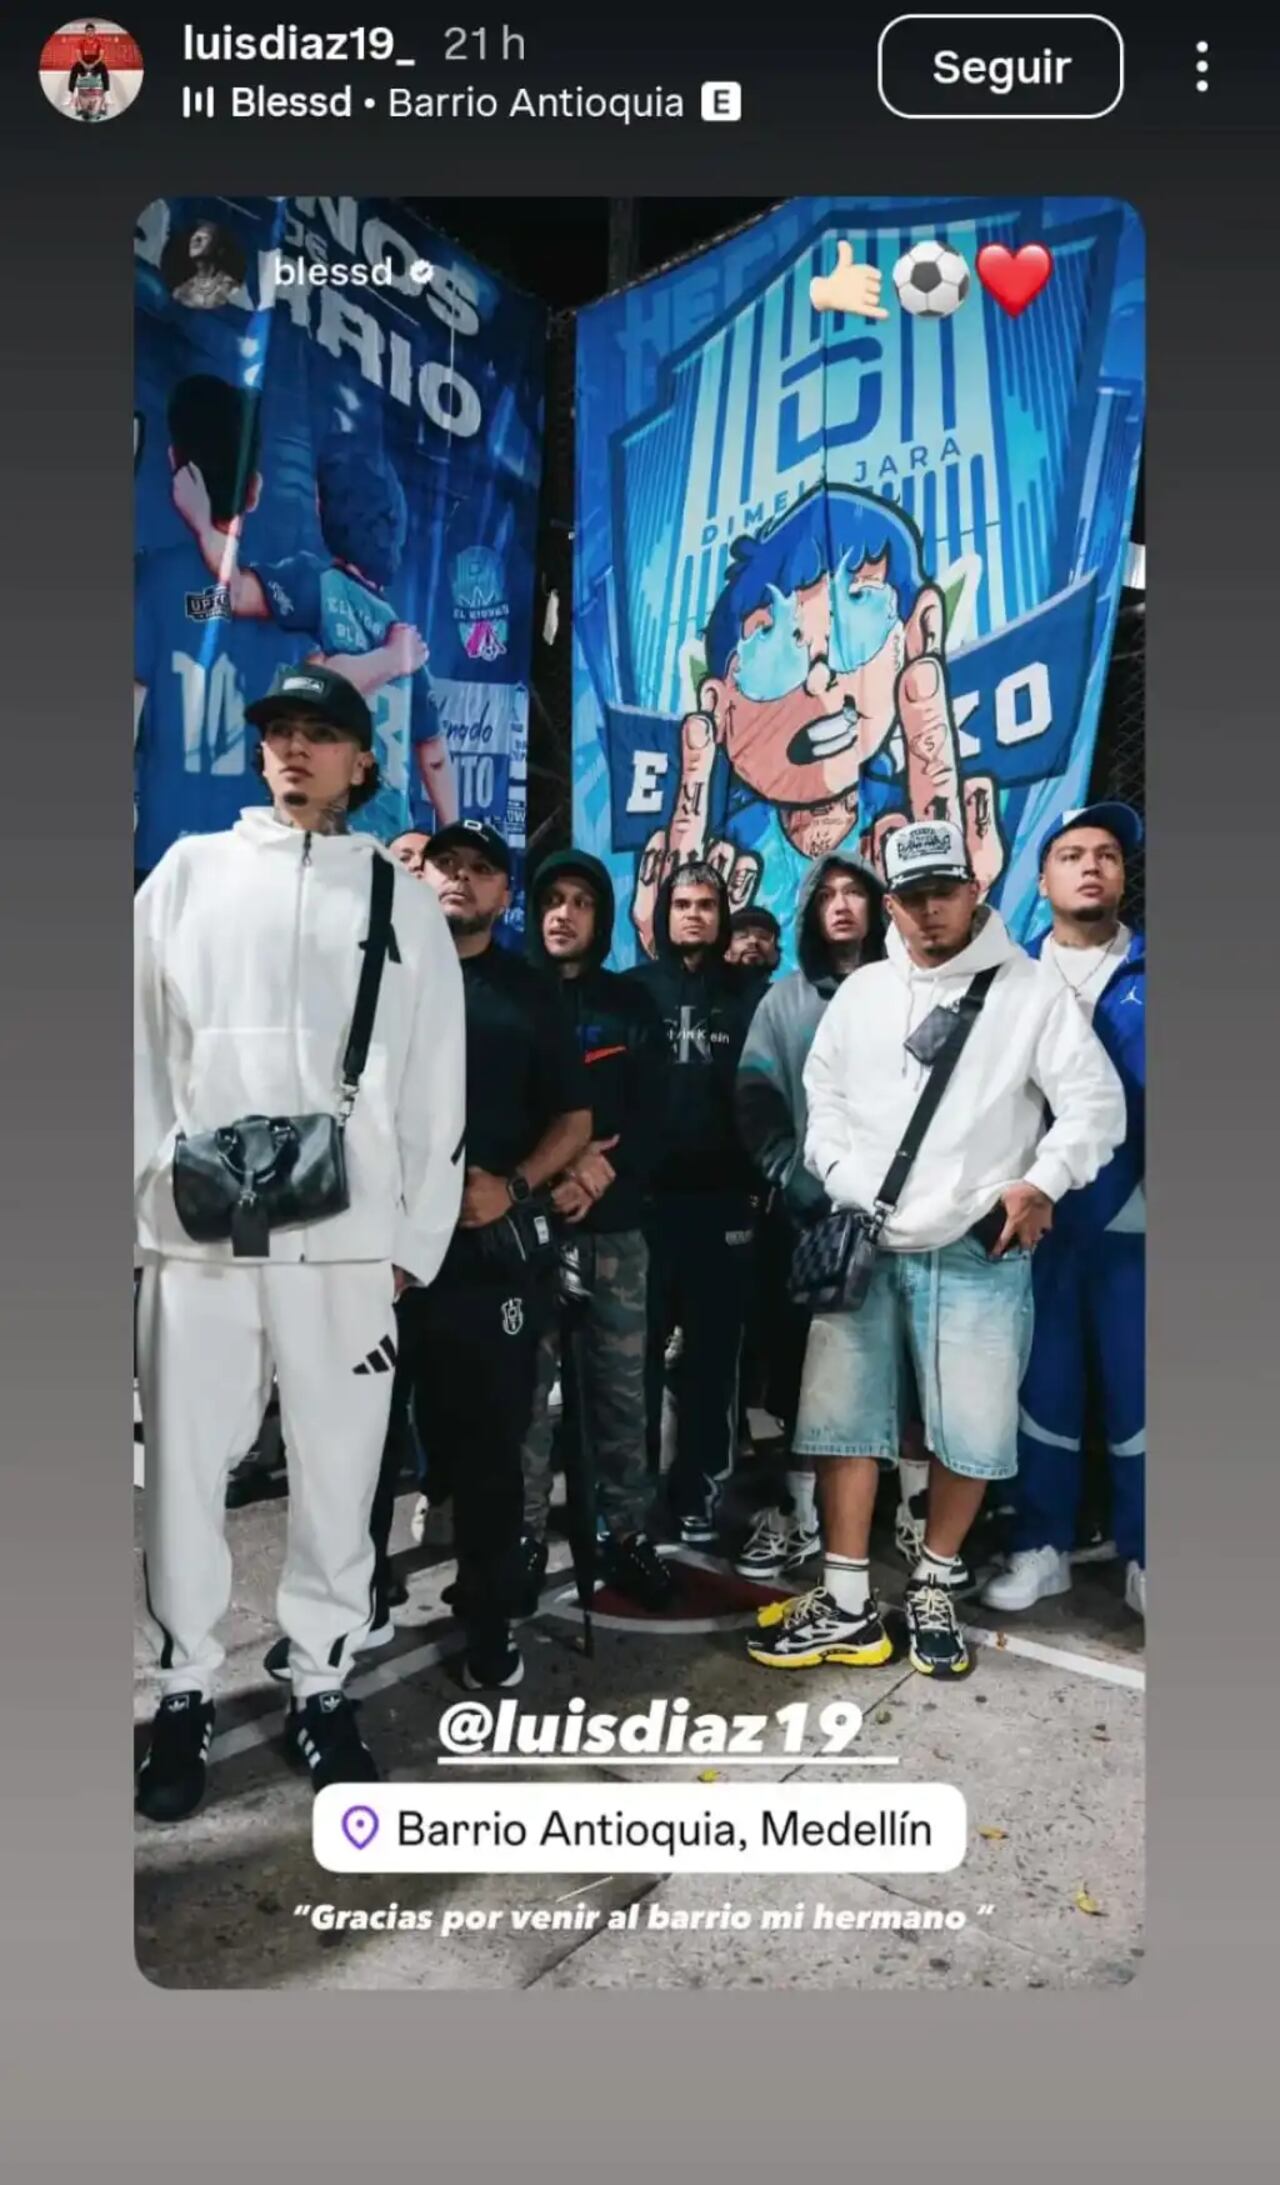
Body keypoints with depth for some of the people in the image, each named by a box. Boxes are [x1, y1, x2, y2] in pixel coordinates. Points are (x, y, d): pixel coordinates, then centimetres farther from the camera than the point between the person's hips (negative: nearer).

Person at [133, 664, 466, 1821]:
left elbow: (435, 1084, 8)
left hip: (348, 1235, 0)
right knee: (185, 1463, 3)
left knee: (338, 1469, 4)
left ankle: (321, 1687, 19)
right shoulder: (190, 871, 13)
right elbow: (144, 1040, 9)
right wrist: (163, 1173, -3)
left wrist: (414, 1237, 3)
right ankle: (186, 1691, 18)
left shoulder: (404, 899, 12)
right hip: (195, 1231, 1)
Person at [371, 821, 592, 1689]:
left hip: (492, 1245, 1)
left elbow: (574, 1116, 9)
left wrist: (513, 1185, -8)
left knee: (487, 1441, 7)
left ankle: (491, 1623, 20)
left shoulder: (532, 991, 11)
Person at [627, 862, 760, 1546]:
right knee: (638, 1348, 4)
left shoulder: (746, 998, 10)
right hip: (643, 1194, 0)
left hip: (721, 1197, 1)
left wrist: (758, 1176, -5)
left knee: (713, 1348, 5)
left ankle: (699, 1491, 16)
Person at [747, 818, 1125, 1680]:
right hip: (862, 1247, 3)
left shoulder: (1032, 991, -1)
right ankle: (847, 1604, 17)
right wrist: (842, 1181, 0)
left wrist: (1044, 1181, -16)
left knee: (972, 1432, 3)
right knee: (844, 1417, 5)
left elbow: (1097, 1102, -4)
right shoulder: (862, 992, 12)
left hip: (978, 1255, -3)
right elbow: (823, 1095, 15)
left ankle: (932, 1589, 27)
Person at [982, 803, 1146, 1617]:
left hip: (1131, 1217, 0)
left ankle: (1144, 1556, 19)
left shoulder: (1149, 974, 5)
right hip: (1037, 1217, 1)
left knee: (1136, 1386, 6)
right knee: (1044, 1382, 8)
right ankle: (1042, 1546, 21)